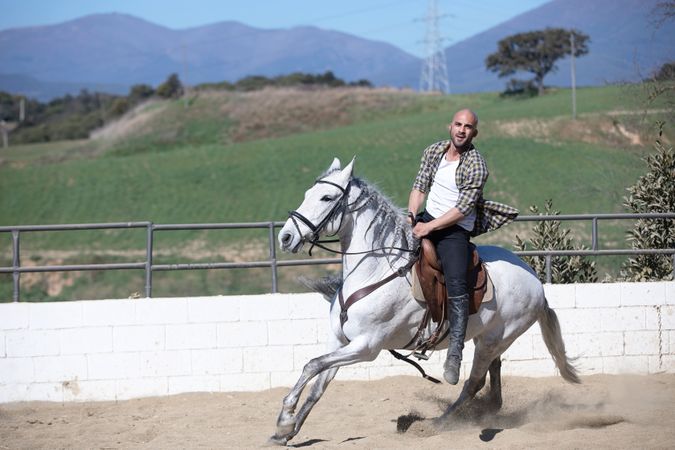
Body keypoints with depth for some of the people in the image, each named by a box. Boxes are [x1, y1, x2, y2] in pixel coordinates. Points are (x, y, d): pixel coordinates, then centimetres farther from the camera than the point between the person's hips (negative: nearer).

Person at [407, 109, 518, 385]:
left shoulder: (476, 166, -13)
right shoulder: (433, 151, 6)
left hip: (455, 230, -7)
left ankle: (454, 355, -27)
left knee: (456, 286, -23)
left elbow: (463, 208, -17)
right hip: (427, 218, 7)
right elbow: (420, 187, 10)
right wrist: (412, 214, -8)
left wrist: (430, 227, -21)